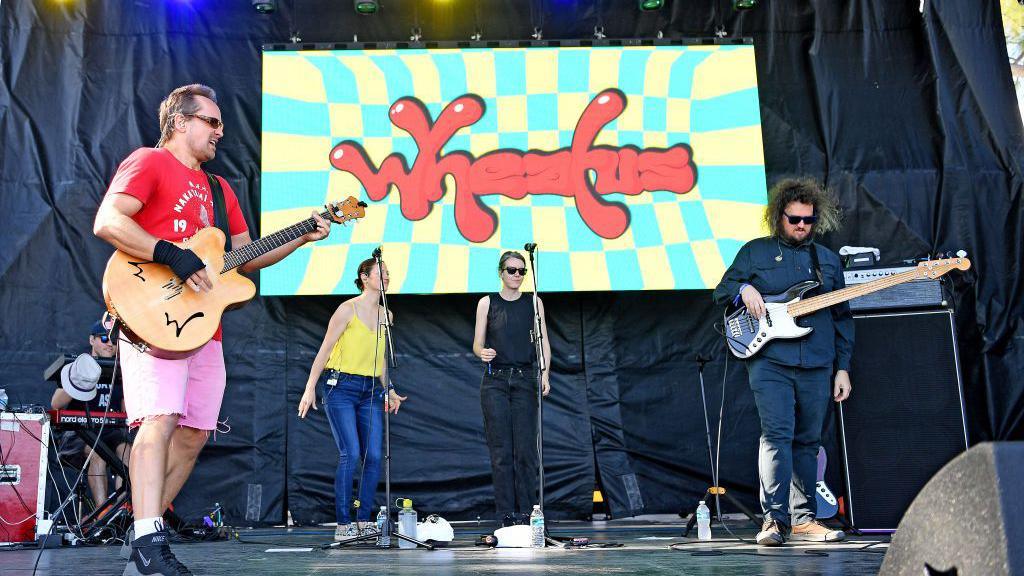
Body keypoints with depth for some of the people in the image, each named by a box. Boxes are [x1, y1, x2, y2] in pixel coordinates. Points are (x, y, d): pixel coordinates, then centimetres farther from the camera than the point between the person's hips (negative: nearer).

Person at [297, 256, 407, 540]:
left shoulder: (386, 315, 12)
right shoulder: (348, 309, -5)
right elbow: (324, 350, -5)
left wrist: (388, 389, 16)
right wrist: (310, 388, -9)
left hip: (370, 390, 6)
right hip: (341, 386, -6)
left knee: (374, 456, -3)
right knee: (350, 454, -13)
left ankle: (364, 521, 8)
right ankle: (343, 524, -4)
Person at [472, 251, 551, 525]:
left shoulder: (534, 303, 10)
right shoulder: (487, 303, 8)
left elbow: (544, 343, 8)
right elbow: (477, 343, 7)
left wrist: (544, 374, -5)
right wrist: (482, 352, -16)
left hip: (525, 379, 1)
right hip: (495, 380, 0)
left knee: (525, 448, -4)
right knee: (501, 450, -3)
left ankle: (526, 511, 2)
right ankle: (505, 513, 2)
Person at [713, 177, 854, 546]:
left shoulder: (827, 260, 17)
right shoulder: (755, 252, 9)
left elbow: (842, 317, 17)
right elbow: (721, 292, 8)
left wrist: (843, 367, 11)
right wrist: (743, 288, -15)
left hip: (817, 366, 4)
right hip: (769, 360, -3)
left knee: (807, 441, 8)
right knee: (777, 434, -14)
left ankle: (803, 519, 16)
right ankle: (775, 519, -11)